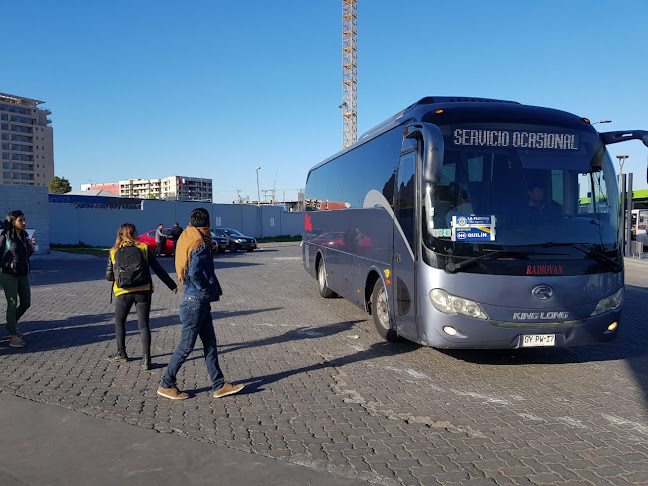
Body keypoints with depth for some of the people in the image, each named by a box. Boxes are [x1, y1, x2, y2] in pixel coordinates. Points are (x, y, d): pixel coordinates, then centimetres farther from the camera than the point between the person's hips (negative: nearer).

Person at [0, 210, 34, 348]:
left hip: (23, 276, 7)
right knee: (12, 304, -6)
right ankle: (14, 337, -2)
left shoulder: (24, 237, 8)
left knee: (26, 303, 10)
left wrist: (31, 248, 1)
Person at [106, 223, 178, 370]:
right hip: (143, 292, 0)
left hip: (123, 293, 0)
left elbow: (108, 276, 5)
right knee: (143, 325, 5)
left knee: (119, 323, 20)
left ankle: (121, 354, 27)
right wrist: (172, 285, 7)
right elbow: (158, 269, 0)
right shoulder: (144, 248, 1)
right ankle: (146, 359, -1)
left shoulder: (113, 252, 3)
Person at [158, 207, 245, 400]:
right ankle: (166, 385, 15)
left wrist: (214, 289, 12)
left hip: (200, 302, 9)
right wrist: (208, 290, -13)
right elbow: (195, 274, -28)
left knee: (210, 344, 11)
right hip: (197, 302, -9)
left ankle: (219, 386, 17)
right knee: (186, 346, 2)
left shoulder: (186, 239, 11)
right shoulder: (200, 245, -17)